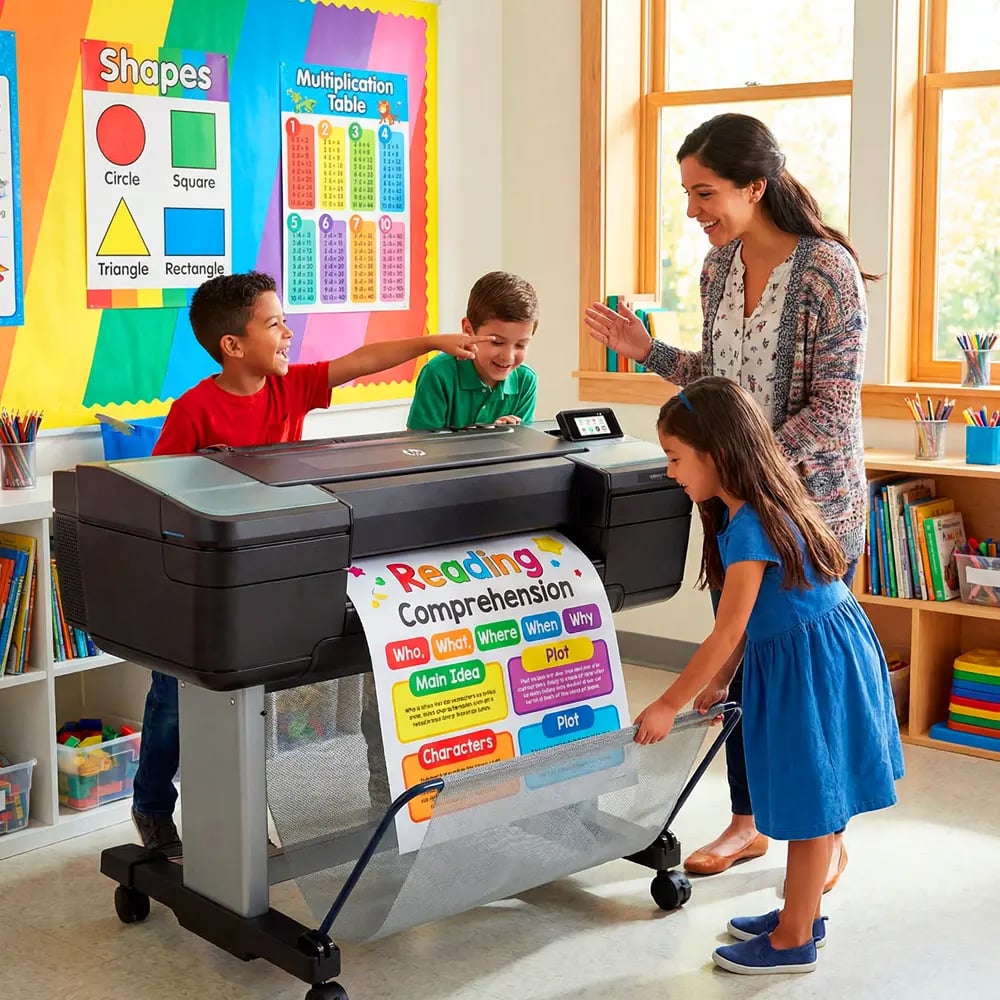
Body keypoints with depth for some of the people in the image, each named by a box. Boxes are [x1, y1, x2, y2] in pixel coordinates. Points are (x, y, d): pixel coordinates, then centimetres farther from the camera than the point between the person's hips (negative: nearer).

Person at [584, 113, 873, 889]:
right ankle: (748, 822, 29)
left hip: (813, 499, -6)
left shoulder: (827, 269, -18)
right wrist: (648, 351, 1)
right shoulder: (720, 267, 4)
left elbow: (833, 406, -19)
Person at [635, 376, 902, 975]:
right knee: (809, 799, 20)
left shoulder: (750, 526, -23)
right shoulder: (762, 505, 7)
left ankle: (794, 942, 17)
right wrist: (718, 683, 14)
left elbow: (726, 634, -22)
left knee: (811, 805, 3)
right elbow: (747, 621, 11)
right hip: (803, 659, 10)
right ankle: (802, 914, 35)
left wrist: (669, 706, -15)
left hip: (814, 669, -10)